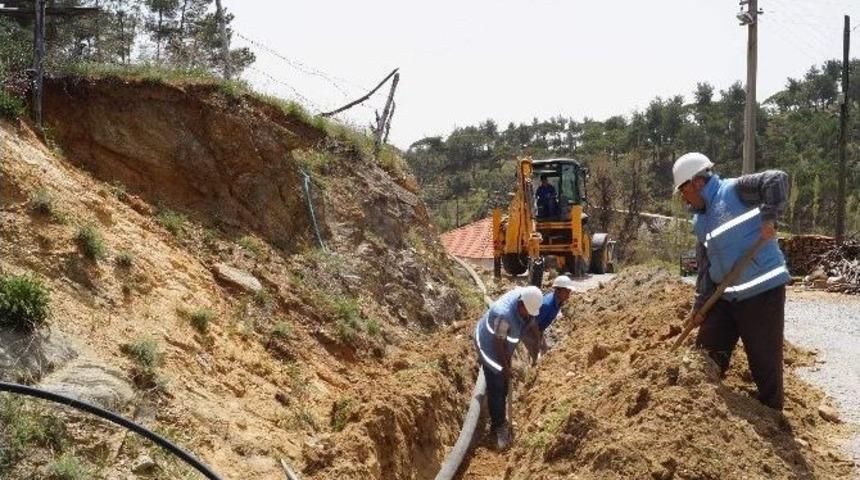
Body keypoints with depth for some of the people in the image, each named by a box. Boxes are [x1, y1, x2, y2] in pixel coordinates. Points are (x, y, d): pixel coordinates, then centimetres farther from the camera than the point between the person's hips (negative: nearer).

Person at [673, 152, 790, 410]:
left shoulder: (736, 190, -9)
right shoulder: (700, 221, 14)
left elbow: (778, 179, -22)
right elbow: (704, 265, 13)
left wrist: (768, 217, -28)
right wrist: (700, 303, 7)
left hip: (763, 291, -8)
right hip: (725, 296, 8)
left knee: (764, 360, 0)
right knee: (707, 353, 12)